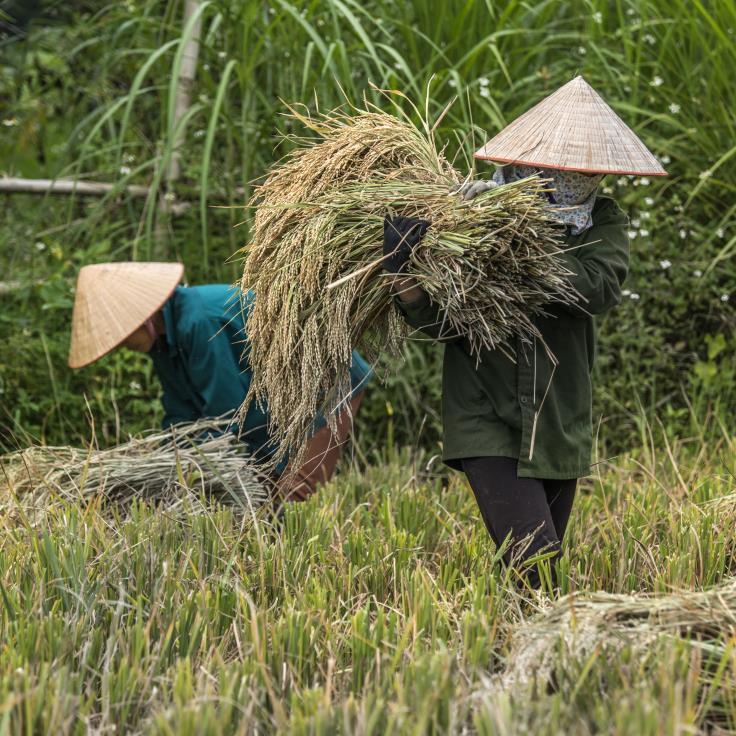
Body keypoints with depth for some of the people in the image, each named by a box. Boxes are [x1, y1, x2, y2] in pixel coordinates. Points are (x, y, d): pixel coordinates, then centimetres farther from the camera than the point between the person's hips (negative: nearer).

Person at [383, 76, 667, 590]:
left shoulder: (603, 222, 0)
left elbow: (599, 288, -21)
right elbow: (443, 324, -6)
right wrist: (410, 291, -28)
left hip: (561, 429, 4)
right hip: (489, 425, -4)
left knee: (546, 569, 13)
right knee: (535, 569, -18)